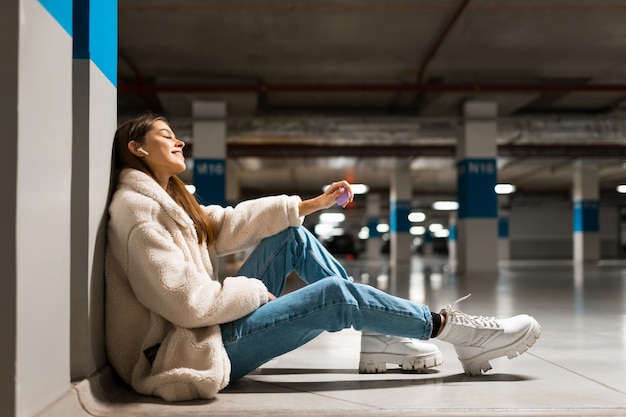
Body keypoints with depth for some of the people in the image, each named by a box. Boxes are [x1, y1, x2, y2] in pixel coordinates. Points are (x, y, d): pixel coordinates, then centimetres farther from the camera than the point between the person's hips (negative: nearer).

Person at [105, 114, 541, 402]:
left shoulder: (168, 199, 15)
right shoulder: (138, 209, -17)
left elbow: (231, 222, 12)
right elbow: (187, 301, -26)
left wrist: (313, 204, 10)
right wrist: (254, 292, -11)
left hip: (206, 326, 10)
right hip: (190, 350, -10)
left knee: (293, 237, 6)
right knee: (335, 295, -17)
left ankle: (380, 337, 3)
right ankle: (454, 329, -4)